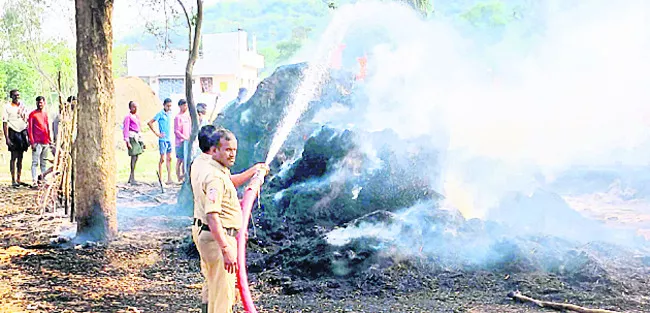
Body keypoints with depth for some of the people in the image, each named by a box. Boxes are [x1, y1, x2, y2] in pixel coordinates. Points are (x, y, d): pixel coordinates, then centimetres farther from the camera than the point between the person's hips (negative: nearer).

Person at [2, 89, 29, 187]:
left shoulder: (22, 106, 10)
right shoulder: (7, 107, -4)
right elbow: (5, 123, -8)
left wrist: (27, 135, 8)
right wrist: (7, 138, -14)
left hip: (22, 132, 5)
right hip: (13, 132, -5)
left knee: (20, 157, 8)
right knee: (14, 157, -5)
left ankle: (18, 179, 14)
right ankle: (13, 180, -2)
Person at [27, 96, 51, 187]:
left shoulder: (45, 114, 16)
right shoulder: (32, 114, 0)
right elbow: (30, 129, -4)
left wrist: (49, 140, 15)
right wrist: (32, 142, -10)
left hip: (45, 142, 6)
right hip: (37, 143, -6)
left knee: (44, 163, 9)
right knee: (35, 162, -8)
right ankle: (34, 181, -11)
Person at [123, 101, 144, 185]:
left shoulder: (137, 116, 16)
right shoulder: (128, 117, -7)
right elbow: (126, 129, -11)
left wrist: (140, 140, 18)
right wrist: (127, 141, -16)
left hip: (138, 137, 8)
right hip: (132, 137, -8)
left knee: (136, 158, 10)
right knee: (134, 157, -10)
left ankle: (130, 178, 19)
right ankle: (132, 179, -7)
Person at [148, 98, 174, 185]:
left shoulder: (170, 113, 10)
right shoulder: (160, 114, -10)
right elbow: (150, 123, -14)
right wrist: (157, 133, -13)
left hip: (169, 139, 7)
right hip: (162, 139, -7)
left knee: (169, 158, 8)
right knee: (162, 159, -4)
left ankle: (169, 178, 13)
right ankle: (160, 179, 1)